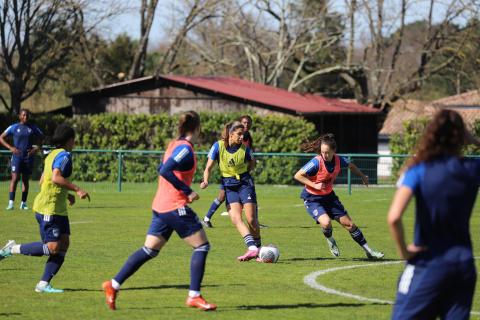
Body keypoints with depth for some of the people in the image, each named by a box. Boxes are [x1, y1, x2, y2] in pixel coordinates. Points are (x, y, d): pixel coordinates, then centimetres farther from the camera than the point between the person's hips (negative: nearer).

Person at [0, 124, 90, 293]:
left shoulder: (52, 155, 17)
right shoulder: (64, 155, -12)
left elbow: (42, 181, 23)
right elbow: (56, 177, -28)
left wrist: (66, 195, 24)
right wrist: (77, 189, -24)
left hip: (58, 209, 10)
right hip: (49, 208, -10)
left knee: (64, 243, 3)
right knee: (52, 247, -12)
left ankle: (44, 284, 1)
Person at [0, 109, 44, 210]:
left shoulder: (33, 128, 6)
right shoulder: (14, 127, 1)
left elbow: (42, 139, 16)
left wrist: (36, 148, -1)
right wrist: (10, 147, -8)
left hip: (28, 157, 2)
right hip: (17, 156, -2)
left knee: (26, 180, 6)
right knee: (15, 178, -12)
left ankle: (23, 203, 11)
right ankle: (11, 203, -15)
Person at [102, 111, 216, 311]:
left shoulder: (174, 145, 13)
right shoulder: (185, 149, -14)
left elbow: (162, 169, 24)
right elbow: (165, 171, -25)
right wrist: (188, 191, -21)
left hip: (160, 206, 9)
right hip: (176, 207, -9)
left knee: (150, 250, 12)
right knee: (202, 246, -1)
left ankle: (114, 285, 9)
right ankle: (194, 296, -2)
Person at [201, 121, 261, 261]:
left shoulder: (244, 149, -7)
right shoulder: (218, 146, -8)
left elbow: (252, 163, 14)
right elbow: (209, 167, -3)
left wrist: (243, 173, 2)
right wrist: (205, 181, -18)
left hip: (245, 183, -1)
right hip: (229, 186, 1)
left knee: (251, 219, -6)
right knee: (235, 218, -17)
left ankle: (258, 247, 12)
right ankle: (252, 248, -23)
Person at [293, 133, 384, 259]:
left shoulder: (338, 160, -11)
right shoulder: (317, 162, -26)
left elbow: (351, 166, 14)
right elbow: (298, 175, -22)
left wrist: (362, 176, 22)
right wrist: (314, 185, -29)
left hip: (329, 196, 5)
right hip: (312, 199, -5)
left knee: (348, 223, 5)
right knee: (326, 222, -29)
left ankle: (368, 251, 17)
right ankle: (330, 241, 7)